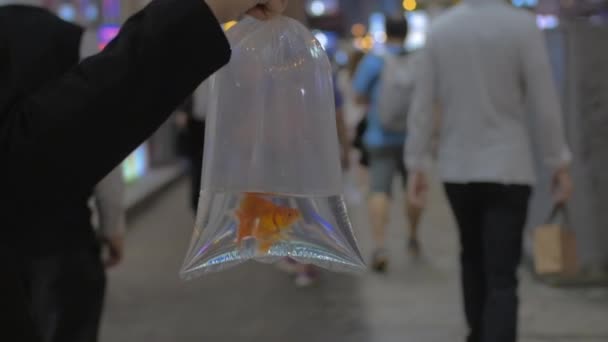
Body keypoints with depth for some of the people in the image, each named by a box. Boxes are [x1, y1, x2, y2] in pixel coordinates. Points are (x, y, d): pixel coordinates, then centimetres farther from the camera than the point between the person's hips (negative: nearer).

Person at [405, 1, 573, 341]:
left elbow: (423, 105, 2)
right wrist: (560, 162, -2)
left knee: (473, 259, 23)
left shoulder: (440, 28, 1)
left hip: (457, 167, 4)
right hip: (508, 168, -4)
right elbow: (545, 101, -11)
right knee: (502, 275, -5)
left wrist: (417, 165, 7)